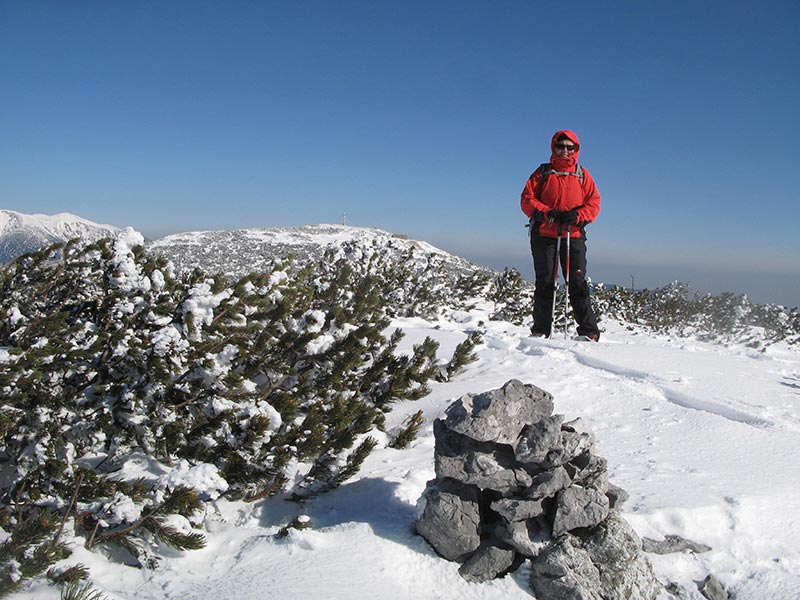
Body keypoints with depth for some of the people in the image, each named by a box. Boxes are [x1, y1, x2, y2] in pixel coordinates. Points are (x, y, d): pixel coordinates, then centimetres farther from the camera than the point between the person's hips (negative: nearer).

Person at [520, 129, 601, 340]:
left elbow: (594, 203, 9)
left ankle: (589, 331, -2)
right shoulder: (543, 172, 11)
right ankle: (541, 330, 4)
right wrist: (546, 213, -13)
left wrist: (577, 216, -11)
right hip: (544, 234, 0)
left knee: (578, 282, -4)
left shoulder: (583, 175, 14)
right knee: (545, 282, -1)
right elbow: (527, 199, 4)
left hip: (574, 235, 1)